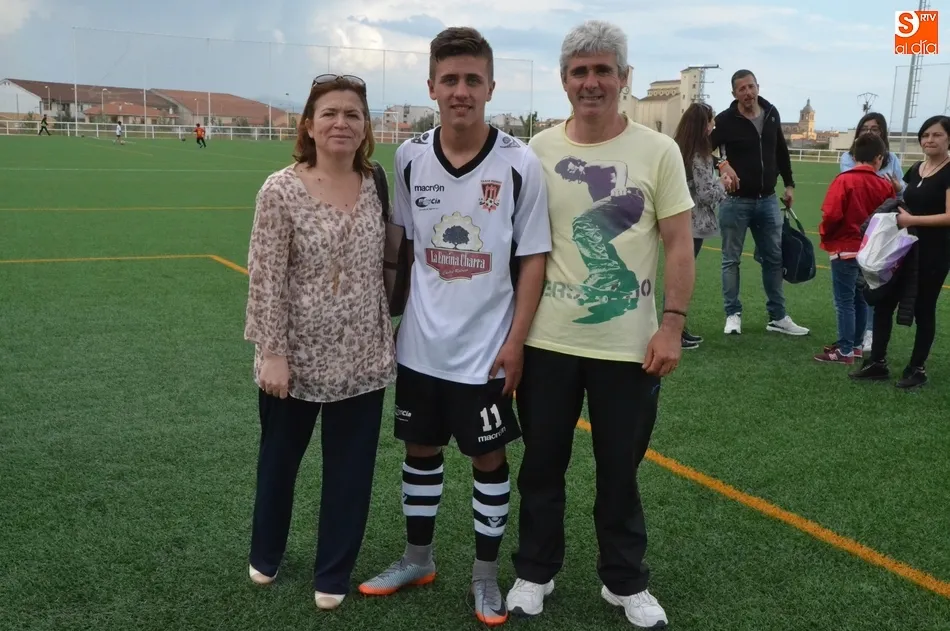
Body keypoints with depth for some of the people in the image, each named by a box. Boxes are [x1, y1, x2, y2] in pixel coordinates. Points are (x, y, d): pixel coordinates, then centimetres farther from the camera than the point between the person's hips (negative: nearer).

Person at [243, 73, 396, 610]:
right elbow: (266, 279, -12)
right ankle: (266, 555, 43)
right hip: (298, 356, -2)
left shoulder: (376, 187, 0)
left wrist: (391, 333, 7)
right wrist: (272, 353, -14)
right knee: (280, 459, 18)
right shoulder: (281, 191, -12)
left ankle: (333, 575, 30)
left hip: (362, 358, 3)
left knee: (351, 469, 11)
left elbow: (387, 265, 8)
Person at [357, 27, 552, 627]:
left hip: (487, 348, -3)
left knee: (490, 458, 9)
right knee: (421, 449, 17)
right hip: (420, 343, 3)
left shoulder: (521, 163, -12)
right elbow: (401, 244, 9)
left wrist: (515, 342, -10)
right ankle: (418, 557, 37)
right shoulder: (410, 156, -3)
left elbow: (532, 259, -8)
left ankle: (486, 574, 28)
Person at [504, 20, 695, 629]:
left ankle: (625, 581, 31)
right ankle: (535, 573, 33)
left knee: (620, 471, 12)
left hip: (629, 345, -1)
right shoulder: (538, 150, 1)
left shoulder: (658, 151, -3)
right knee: (542, 465, 14)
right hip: (547, 341, 2)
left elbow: (680, 246, -2)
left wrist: (672, 325, -9)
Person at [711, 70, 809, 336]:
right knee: (731, 259, 3)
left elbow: (781, 152, 17)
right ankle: (733, 314, 15)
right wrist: (722, 164, -28)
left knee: (774, 259, 9)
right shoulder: (725, 120, -10)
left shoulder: (771, 114, 6)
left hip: (768, 200, 5)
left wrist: (789, 184, 18)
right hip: (735, 201, -5)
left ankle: (778, 317, 19)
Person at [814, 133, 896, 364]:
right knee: (860, 299, 17)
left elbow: (832, 214, -19)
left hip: (845, 249, -5)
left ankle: (845, 351, 4)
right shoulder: (885, 185, 0)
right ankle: (856, 345, 26)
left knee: (844, 302, 0)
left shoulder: (845, 180, -14)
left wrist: (826, 235, -2)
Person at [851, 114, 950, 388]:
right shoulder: (915, 169, 11)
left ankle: (917, 368, 18)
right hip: (905, 247, 7)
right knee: (884, 302, 5)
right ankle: (878, 362, 14)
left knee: (923, 308, 5)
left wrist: (912, 219, -22)